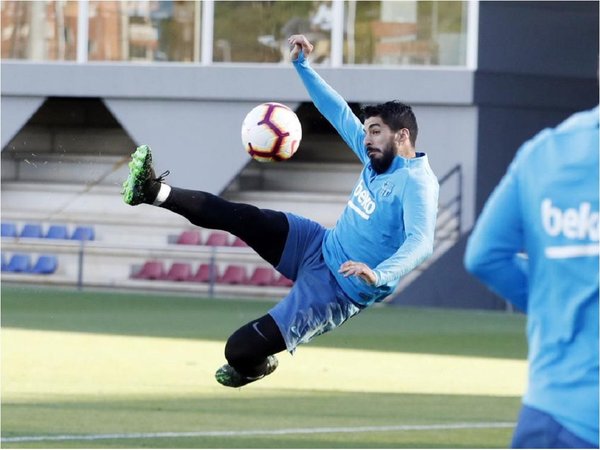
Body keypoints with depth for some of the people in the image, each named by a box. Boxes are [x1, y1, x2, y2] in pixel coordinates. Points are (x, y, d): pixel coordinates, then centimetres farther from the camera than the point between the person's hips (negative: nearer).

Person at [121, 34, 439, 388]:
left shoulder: (418, 184, -23)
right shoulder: (378, 158, 3)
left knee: (241, 349, -13)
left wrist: (379, 275, -55)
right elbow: (337, 110, 14)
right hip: (319, 246, 8)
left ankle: (258, 368, 21)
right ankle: (155, 192, 8)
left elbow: (421, 243, -39)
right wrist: (303, 65, 11)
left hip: (338, 289, -8)